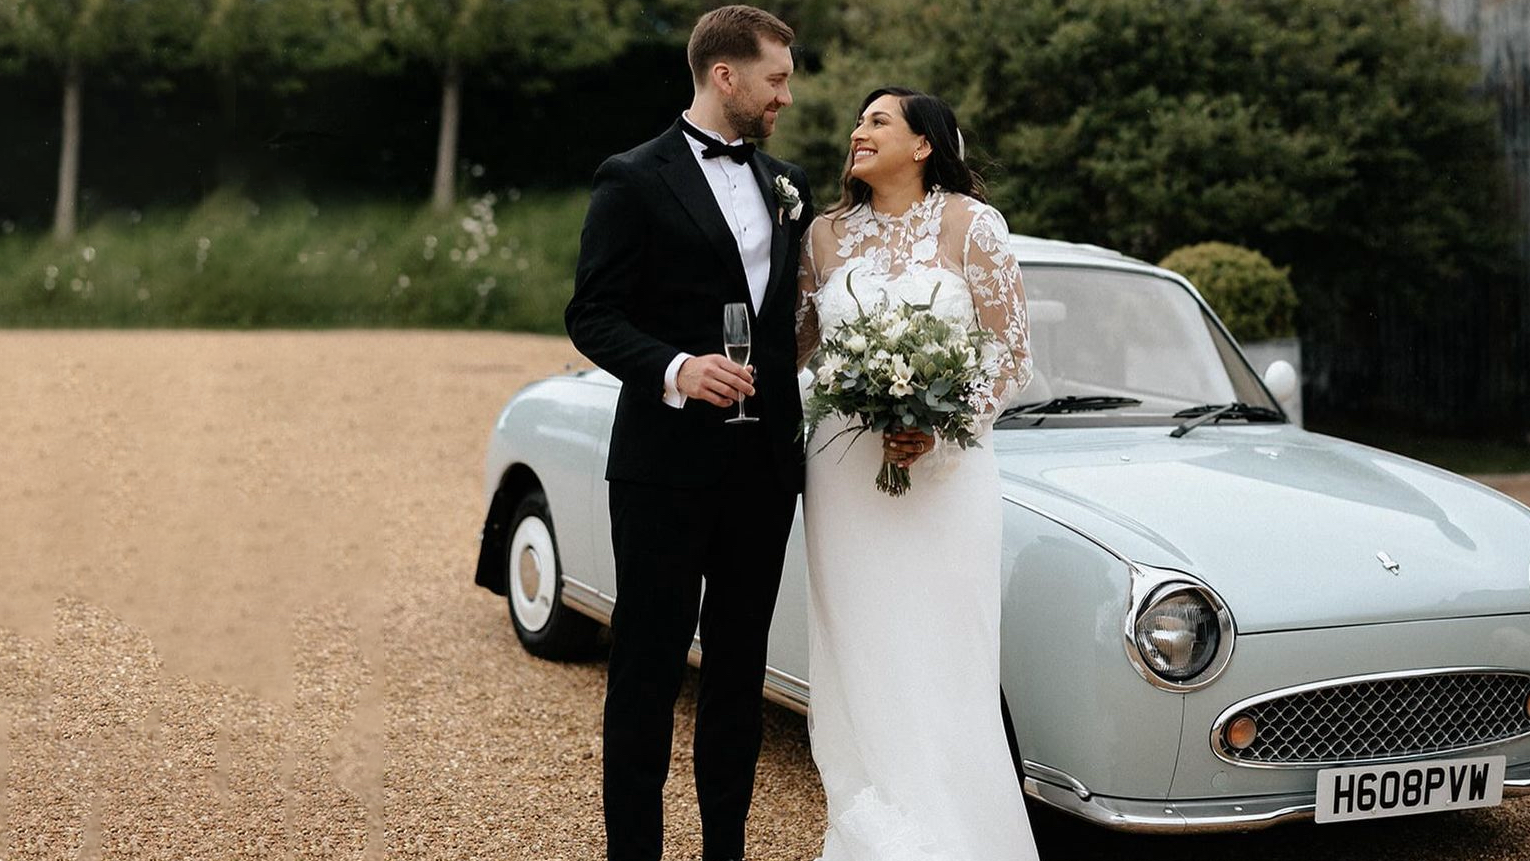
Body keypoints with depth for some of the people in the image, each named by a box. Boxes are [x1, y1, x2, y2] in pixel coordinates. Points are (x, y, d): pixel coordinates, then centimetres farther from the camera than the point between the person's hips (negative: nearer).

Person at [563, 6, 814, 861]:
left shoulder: (788, 183, 12)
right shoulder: (634, 179, -5)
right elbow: (593, 315, -9)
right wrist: (673, 369, -24)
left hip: (765, 463, 6)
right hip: (668, 466, -5)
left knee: (740, 668, 12)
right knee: (649, 669, 3)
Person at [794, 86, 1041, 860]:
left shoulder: (970, 224, -2)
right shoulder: (826, 233, 9)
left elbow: (1012, 355, -4)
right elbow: (792, 345, 17)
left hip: (945, 469, -3)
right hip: (845, 470, 3)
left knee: (942, 673, -2)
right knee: (860, 671, 5)